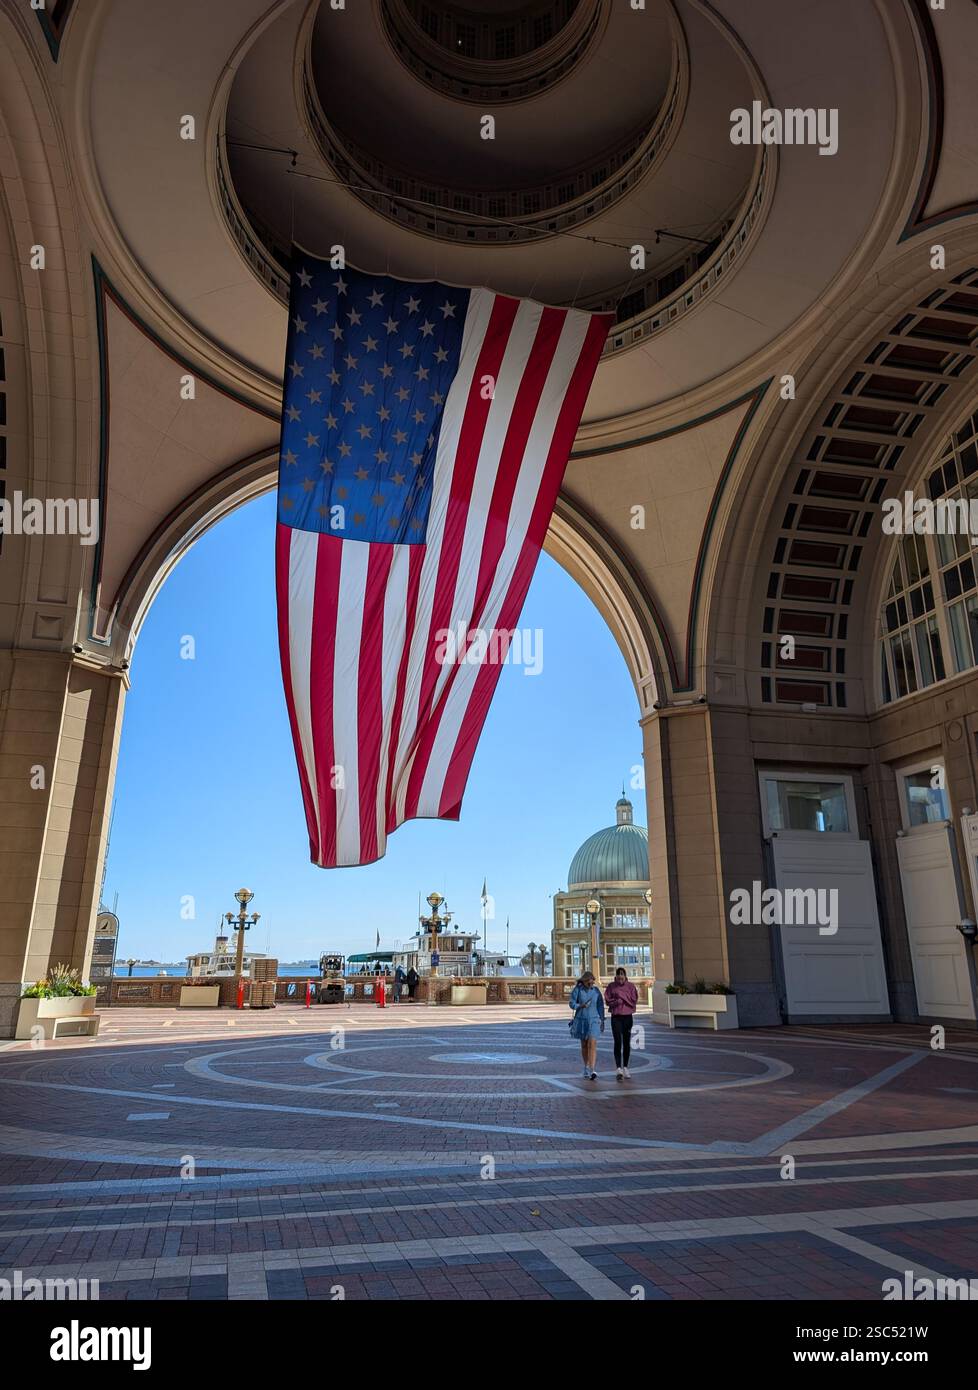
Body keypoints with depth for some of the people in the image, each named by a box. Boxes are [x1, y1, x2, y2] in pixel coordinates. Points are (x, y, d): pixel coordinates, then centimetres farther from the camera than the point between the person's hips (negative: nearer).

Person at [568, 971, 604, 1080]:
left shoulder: (596, 990, -2)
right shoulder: (577, 989, -7)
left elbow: (600, 1006, 4)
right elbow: (572, 1004, -7)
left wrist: (602, 1021, 4)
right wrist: (581, 1006, -27)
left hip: (594, 1020, 0)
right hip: (581, 1020, 0)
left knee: (592, 1044, -14)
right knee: (584, 1045, 12)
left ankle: (591, 1071, -20)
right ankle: (586, 1068, 29)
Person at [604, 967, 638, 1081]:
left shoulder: (630, 986, 2)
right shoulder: (611, 986, 1)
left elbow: (634, 1000, -6)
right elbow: (607, 1001, -4)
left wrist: (621, 995, -11)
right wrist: (618, 1001, -17)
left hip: (628, 1017, 2)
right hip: (616, 1017, -2)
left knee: (627, 1043, 9)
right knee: (617, 1042, -11)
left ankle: (625, 1067, 22)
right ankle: (619, 1068, -16)